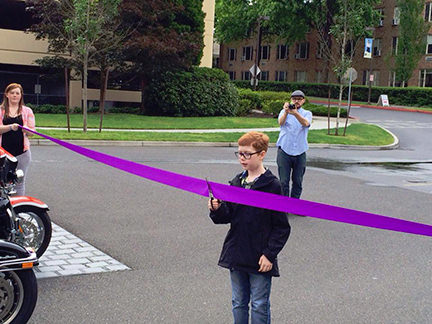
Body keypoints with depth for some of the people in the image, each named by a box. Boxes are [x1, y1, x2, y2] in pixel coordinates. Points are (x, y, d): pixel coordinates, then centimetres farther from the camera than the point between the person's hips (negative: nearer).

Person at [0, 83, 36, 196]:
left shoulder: (27, 111, 11)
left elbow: (31, 132, 7)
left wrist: (27, 130, -15)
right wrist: (10, 127, -21)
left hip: (22, 151, 1)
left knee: (20, 182, 5)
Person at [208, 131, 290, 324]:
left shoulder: (272, 186, -12)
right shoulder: (236, 182, 6)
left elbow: (281, 227, -10)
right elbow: (228, 216, 8)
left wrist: (270, 254, -13)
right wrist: (217, 210, -13)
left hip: (260, 259, -5)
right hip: (236, 255, 6)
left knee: (259, 306, 7)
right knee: (238, 303, 17)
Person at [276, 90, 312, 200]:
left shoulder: (307, 113, 7)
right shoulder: (284, 112, 6)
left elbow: (306, 123, -17)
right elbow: (280, 122, -17)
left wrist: (295, 113, -37)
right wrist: (286, 112, -39)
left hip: (300, 152, 1)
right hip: (284, 151, -1)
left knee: (297, 181, 7)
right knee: (284, 181, -2)